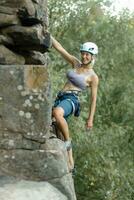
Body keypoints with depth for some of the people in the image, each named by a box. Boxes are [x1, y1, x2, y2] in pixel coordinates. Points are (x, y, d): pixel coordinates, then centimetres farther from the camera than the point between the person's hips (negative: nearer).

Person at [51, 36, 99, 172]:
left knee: (56, 113, -39)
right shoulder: (76, 63, 14)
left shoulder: (93, 76, 1)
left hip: (71, 100, -7)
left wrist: (90, 119, 0)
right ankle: (70, 164, 17)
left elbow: (93, 98, 2)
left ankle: (68, 141, -21)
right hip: (60, 98, 7)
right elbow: (59, 48, 9)